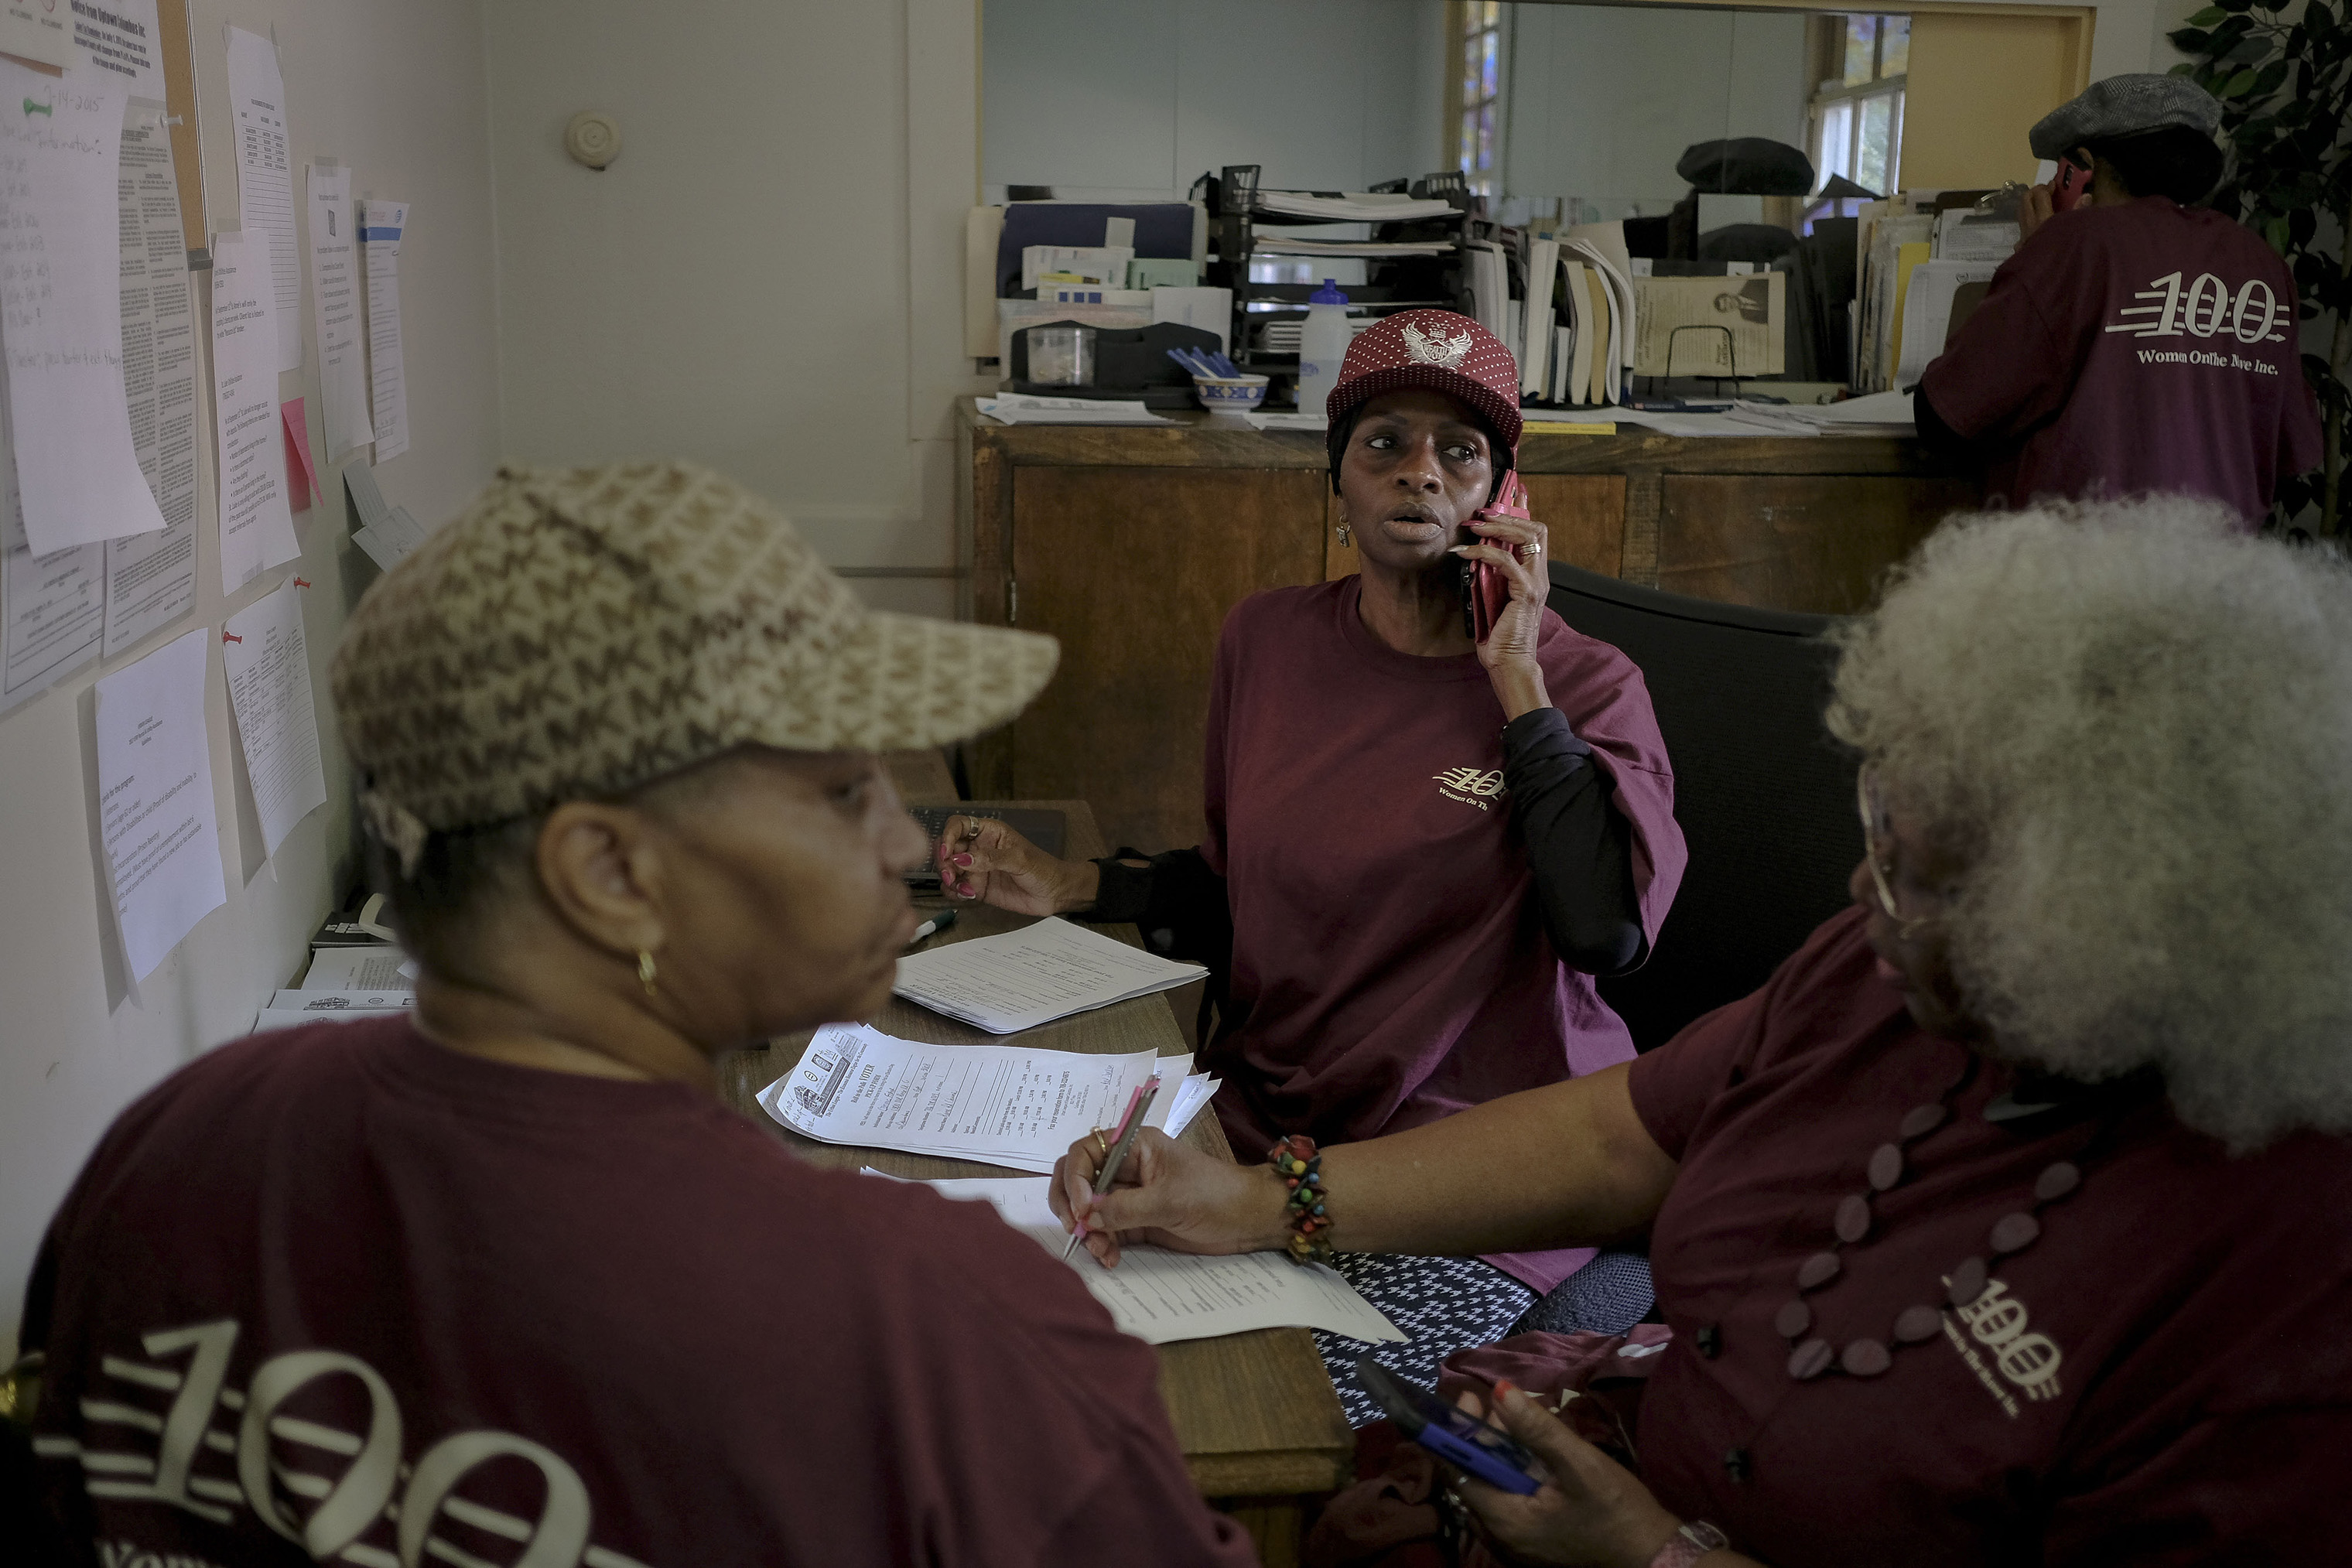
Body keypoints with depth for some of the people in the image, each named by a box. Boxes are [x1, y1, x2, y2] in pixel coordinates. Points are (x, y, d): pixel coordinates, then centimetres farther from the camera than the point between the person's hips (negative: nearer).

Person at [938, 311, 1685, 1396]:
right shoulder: (1268, 639, 7)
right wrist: (1073, 888, 7)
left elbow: (1606, 929, -22)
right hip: (1265, 1118, 4)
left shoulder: (1586, 685, -4)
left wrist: (1516, 678, -17)